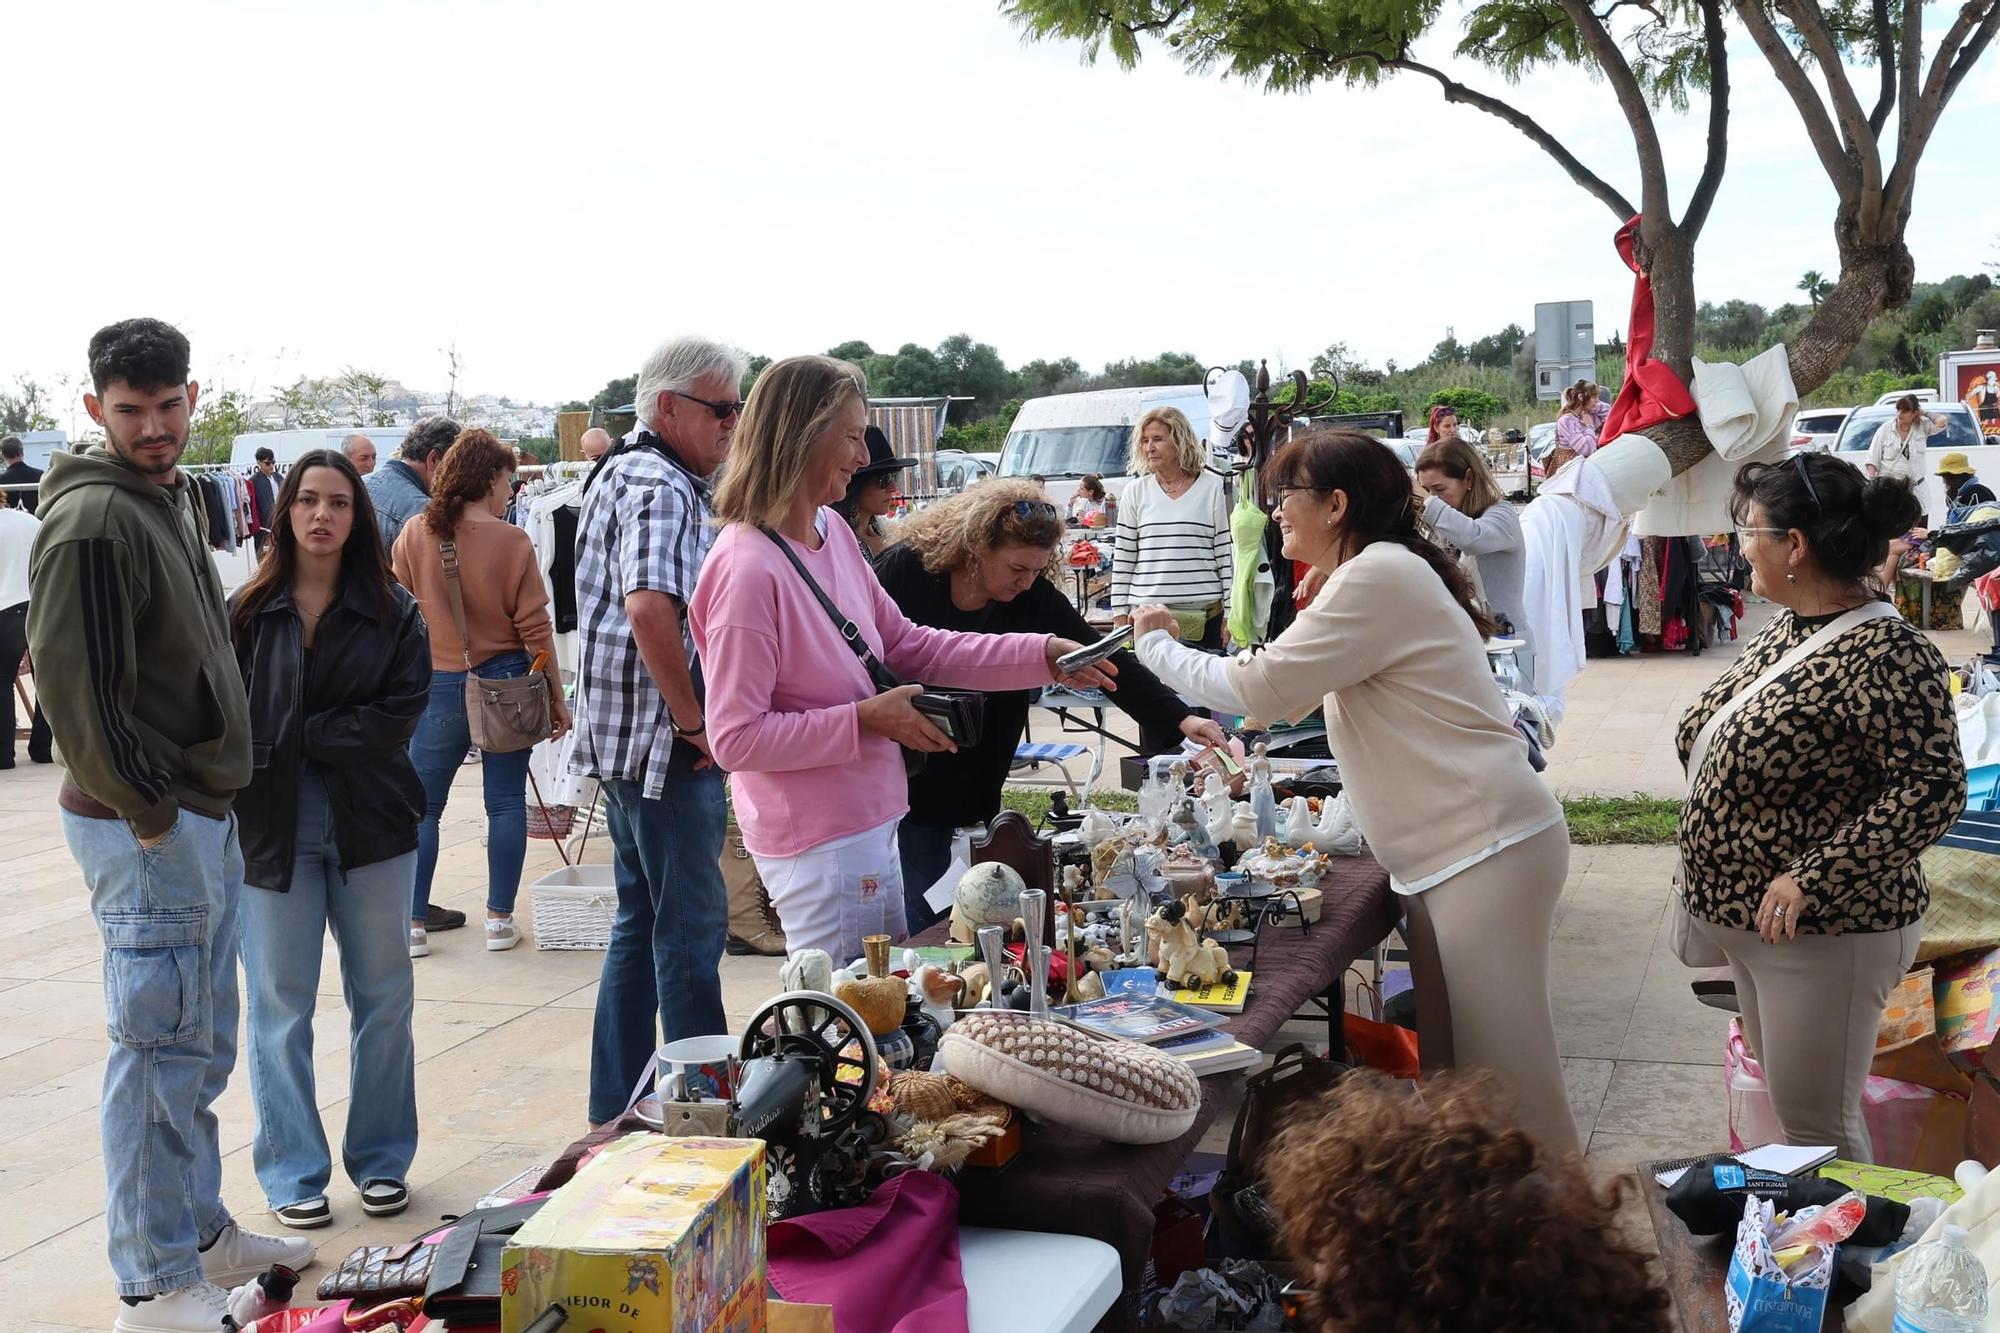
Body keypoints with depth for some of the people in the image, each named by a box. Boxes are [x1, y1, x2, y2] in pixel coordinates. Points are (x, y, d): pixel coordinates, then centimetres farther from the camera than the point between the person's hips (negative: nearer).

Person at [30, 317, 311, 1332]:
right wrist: (143, 811, -15)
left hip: (203, 812, 10)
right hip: (145, 827, -10)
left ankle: (201, 1233, 32)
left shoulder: (174, 496, 13)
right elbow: (71, 683, -21)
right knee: (159, 1047, -1)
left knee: (201, 1044, 18)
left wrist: (205, 802, 16)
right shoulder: (93, 517, -17)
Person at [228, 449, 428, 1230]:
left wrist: (296, 736, -13)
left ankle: (381, 1159, 24)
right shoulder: (247, 612, -1)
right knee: (281, 1004, 6)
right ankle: (293, 1172, 19)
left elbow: (400, 715, -9)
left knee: (382, 995, 9)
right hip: (272, 829, -1)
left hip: (371, 823, 1)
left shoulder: (391, 612, 0)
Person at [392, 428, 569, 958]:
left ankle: (413, 923, 9)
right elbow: (535, 627, -8)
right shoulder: (512, 542, -9)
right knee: (506, 803, 8)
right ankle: (500, 920, 12)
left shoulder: (414, 533, -3)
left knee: (422, 806, 10)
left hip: (437, 684, 1)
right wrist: (556, 695, 1)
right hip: (505, 682, -1)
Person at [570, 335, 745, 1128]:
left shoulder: (622, 472, 17)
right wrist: (695, 724, -21)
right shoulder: (662, 489, -16)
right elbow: (652, 610, -31)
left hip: (627, 738, 10)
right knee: (692, 928, 0)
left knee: (641, 922, 16)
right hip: (664, 742, -10)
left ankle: (618, 1107, 25)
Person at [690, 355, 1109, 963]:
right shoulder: (748, 570, -22)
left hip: (869, 823, 9)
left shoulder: (830, 530, 4)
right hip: (818, 844, -9)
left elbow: (908, 645, 11)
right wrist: (865, 719, -21)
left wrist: (1041, 655, 5)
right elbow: (735, 740, -22)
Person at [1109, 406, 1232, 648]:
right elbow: (1122, 559, 8)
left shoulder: (1213, 488, 3)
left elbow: (1226, 554, 4)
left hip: (1205, 615, -1)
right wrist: (1120, 614, 4)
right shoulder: (1135, 492, 7)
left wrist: (1230, 613, 1)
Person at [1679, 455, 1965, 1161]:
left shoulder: (1886, 654, -23)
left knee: (1816, 1126, 4)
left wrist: (1813, 877, -28)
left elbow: (1932, 789, -25)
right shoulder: (1788, 626, 5)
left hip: (1823, 935, -9)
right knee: (1783, 1099, 22)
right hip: (1746, 920, 9)